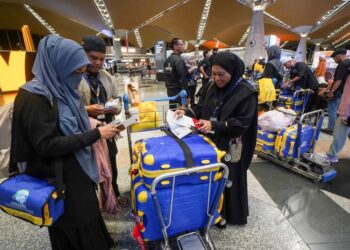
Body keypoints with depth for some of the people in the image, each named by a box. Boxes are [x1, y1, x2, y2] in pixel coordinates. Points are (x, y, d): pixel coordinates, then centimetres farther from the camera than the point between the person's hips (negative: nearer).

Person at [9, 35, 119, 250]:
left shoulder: (60, 88, 4)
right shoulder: (34, 96, -22)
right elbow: (47, 145, -26)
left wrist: (93, 128, -1)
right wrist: (95, 134, -25)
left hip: (76, 170, 8)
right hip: (59, 179, -8)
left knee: (87, 220, 23)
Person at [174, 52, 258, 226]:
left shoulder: (246, 92, -18)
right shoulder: (214, 87, 2)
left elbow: (242, 122, -20)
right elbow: (203, 107, 10)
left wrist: (214, 125, -30)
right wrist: (187, 112, -8)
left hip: (230, 146, -6)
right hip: (211, 140, 6)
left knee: (228, 178, 11)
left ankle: (228, 214, 36)